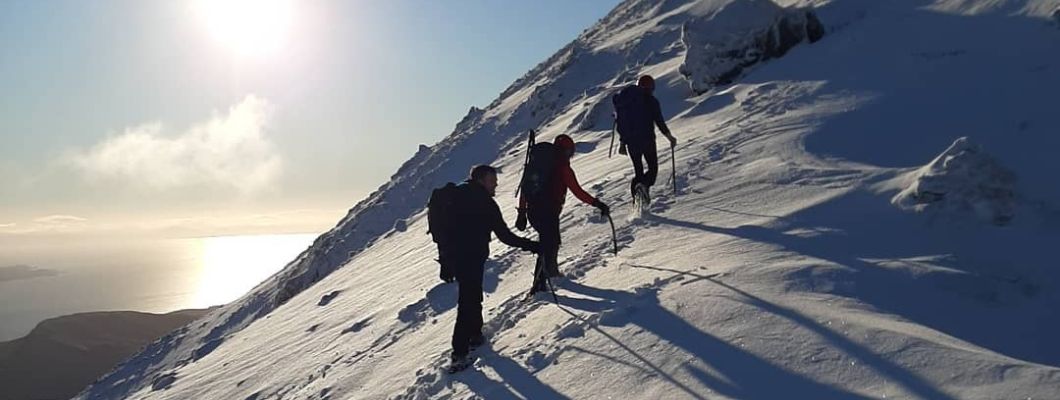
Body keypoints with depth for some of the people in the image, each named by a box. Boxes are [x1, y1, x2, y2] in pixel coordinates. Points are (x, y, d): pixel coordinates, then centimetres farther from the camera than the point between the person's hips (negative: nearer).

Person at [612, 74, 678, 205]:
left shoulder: (626, 99, 11)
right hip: (647, 140, -4)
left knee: (638, 171, 15)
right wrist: (669, 136, 4)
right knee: (653, 168, 9)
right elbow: (659, 121, -8)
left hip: (630, 142, 4)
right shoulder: (651, 101, -4)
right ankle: (644, 185, -22)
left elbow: (620, 122, 14)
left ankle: (636, 199, 1)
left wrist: (622, 142, 21)